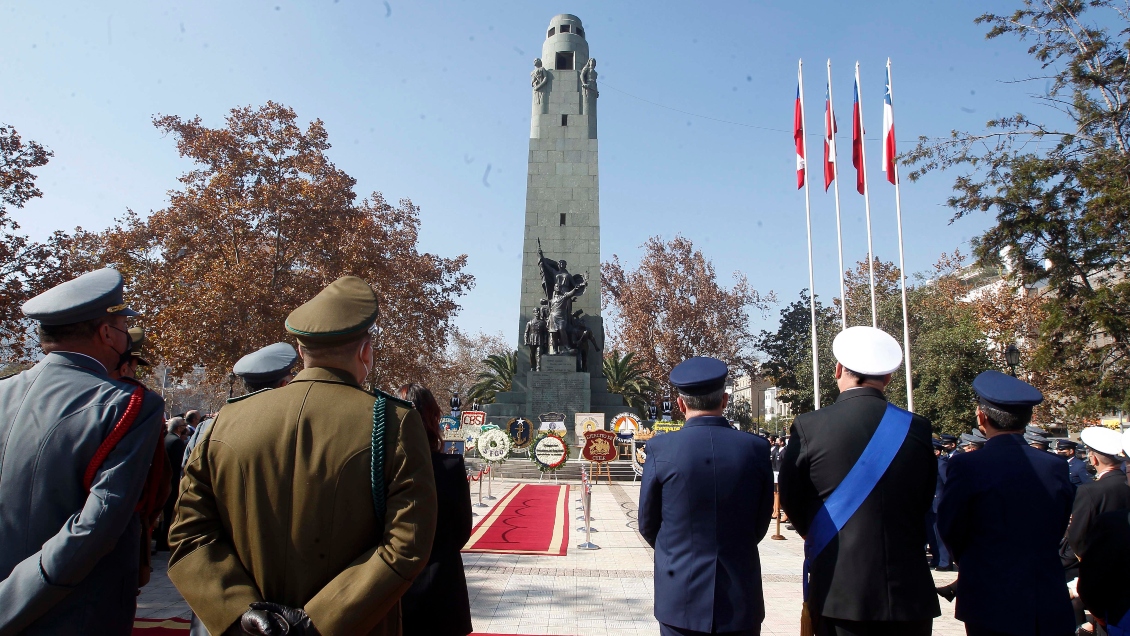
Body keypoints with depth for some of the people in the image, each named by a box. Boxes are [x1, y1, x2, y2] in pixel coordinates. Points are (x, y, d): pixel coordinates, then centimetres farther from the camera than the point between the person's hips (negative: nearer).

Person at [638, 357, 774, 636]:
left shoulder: (660, 448, -12)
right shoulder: (756, 448, -8)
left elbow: (648, 524, -2)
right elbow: (760, 524, 2)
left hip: (681, 599, -1)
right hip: (741, 601, 1)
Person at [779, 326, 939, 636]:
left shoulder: (808, 427, -12)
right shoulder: (918, 429, -4)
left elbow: (790, 501, -2)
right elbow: (924, 503, 6)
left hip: (839, 593, -2)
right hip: (908, 593, 2)